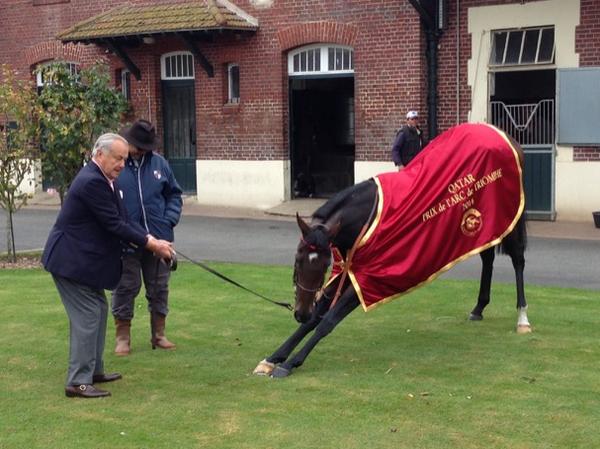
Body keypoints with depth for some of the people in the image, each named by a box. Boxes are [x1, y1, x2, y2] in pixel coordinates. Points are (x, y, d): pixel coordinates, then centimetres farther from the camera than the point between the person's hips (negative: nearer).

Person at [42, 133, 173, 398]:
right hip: (72, 260, -11)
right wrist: (150, 243, -17)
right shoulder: (92, 182, -22)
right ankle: (78, 382, -3)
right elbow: (114, 225, -22)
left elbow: (120, 220, 11)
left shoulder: (103, 180, 10)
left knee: (98, 310, 16)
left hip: (86, 258, 11)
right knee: (87, 316, -8)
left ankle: (94, 371, 27)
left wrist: (150, 240, -1)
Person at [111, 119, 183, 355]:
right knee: (125, 288, 5)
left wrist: (169, 220, -2)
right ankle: (123, 337, 18)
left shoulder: (159, 163, 3)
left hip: (158, 238, 4)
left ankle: (159, 334, 26)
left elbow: (174, 194, 13)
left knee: (159, 288, 13)